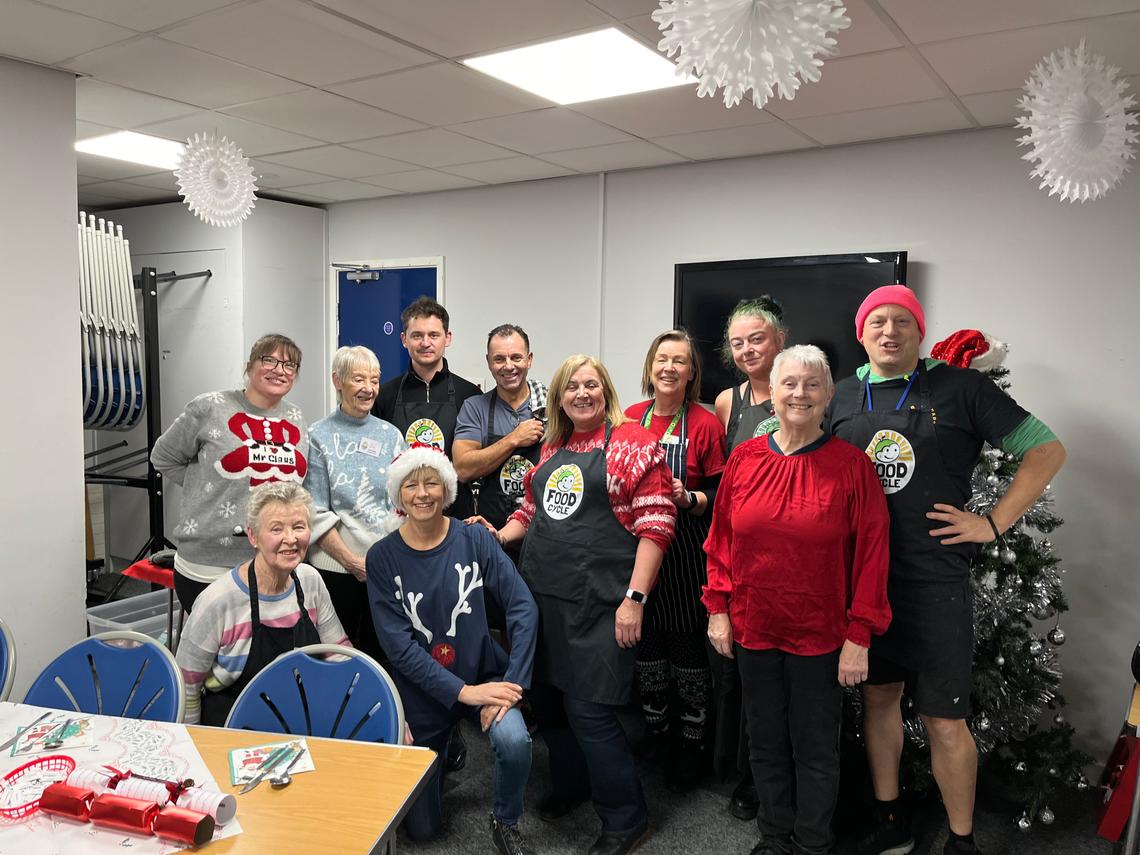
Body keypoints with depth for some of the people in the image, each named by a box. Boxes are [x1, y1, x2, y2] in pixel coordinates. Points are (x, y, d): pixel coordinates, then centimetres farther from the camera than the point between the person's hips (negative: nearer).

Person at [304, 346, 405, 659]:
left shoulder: (390, 434, 7)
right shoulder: (319, 436, -3)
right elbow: (316, 513, -7)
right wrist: (352, 562, -12)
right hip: (335, 566, -3)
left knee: (380, 652, 12)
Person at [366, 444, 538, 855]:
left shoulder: (474, 539, -9)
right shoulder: (382, 557, -10)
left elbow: (523, 607, -13)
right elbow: (398, 645, -15)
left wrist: (512, 683, -22)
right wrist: (463, 692, -22)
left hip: (484, 676, 0)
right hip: (422, 693, 1)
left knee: (515, 741, -32)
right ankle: (443, 755, 41)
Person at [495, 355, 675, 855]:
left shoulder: (632, 441, -4)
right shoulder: (551, 448, 15)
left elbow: (655, 523, -10)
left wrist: (634, 598, -16)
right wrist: (498, 536, 5)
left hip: (597, 600, -6)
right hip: (541, 592, 7)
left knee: (588, 710, -5)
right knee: (549, 696, 15)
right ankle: (569, 784, 39)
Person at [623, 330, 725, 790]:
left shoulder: (705, 424, -6)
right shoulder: (630, 418, 6)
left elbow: (722, 496, -4)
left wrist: (689, 499, -21)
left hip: (686, 549, -4)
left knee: (690, 644, 3)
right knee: (645, 641, 12)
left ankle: (690, 746, 22)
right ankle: (655, 739, 31)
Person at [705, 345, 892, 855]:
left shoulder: (852, 465, -9)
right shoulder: (744, 459, 0)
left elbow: (871, 555, -10)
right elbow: (721, 540, 6)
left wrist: (859, 636, -11)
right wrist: (718, 608, 3)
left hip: (821, 636, -3)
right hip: (753, 629, 3)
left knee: (816, 749, 12)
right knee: (766, 743, 18)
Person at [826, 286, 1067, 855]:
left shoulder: (960, 387, -4)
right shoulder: (843, 396, 6)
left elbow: (1047, 450, -1)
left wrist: (994, 523, -7)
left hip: (936, 579, -4)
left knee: (944, 721, 2)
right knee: (878, 697, 15)